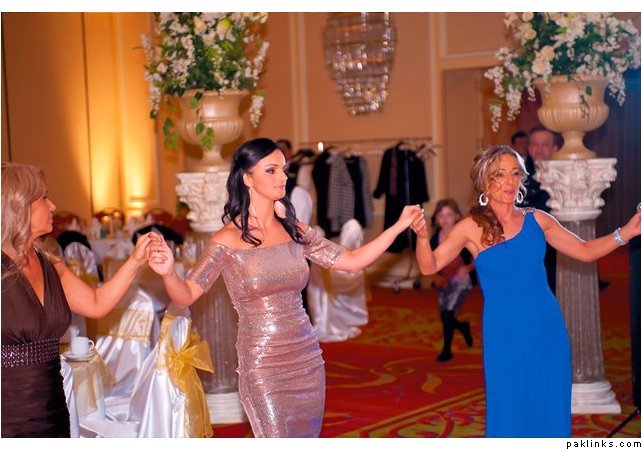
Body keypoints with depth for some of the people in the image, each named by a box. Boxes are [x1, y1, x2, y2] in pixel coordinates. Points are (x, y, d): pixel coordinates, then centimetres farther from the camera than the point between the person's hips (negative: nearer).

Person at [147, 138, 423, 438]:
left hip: (307, 359, 5)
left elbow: (353, 261, 7)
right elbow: (186, 295, -9)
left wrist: (399, 226, 1)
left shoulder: (295, 231, 3)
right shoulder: (227, 240, -9)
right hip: (263, 365, -5)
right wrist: (168, 273, -31)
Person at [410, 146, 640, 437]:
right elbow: (429, 267, -6)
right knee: (509, 412, 3)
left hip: (547, 329, 3)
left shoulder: (537, 220, 3)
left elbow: (585, 251, 11)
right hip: (504, 335, -3)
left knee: (550, 410, 8)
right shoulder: (472, 228, -4)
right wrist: (422, 237, -26)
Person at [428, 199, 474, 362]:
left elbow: (475, 260, -7)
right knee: (445, 318, 10)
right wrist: (435, 276, -14)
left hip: (461, 282, -4)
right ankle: (463, 327, 45)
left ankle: (446, 350, 0)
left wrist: (467, 268, -25)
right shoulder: (435, 239, -2)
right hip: (444, 283, 4)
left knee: (447, 313, -18)